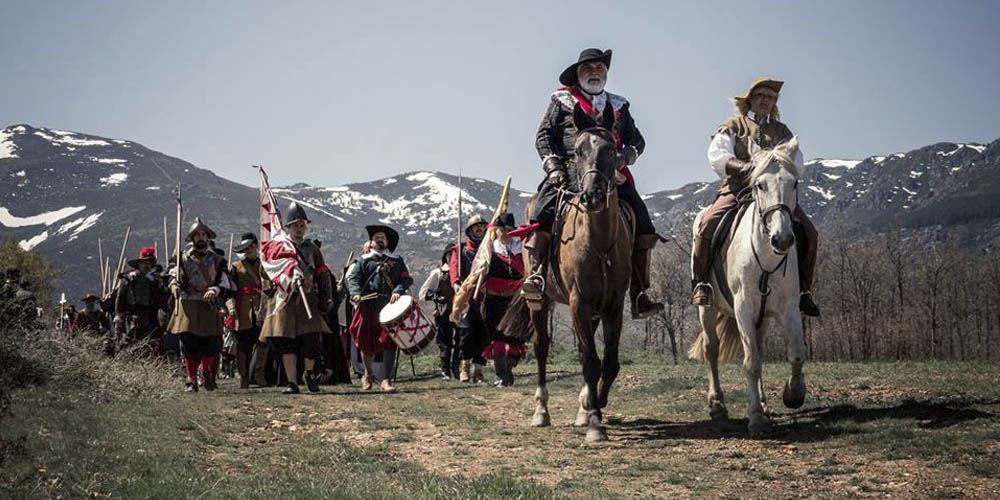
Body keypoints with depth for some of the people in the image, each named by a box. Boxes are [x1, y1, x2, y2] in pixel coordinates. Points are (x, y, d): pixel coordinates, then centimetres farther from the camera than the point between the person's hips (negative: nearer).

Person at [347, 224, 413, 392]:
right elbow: (353, 278, 4)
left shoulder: (396, 260, 17)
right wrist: (356, 293, -16)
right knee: (367, 343, 5)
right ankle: (367, 374, 29)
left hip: (390, 305, 0)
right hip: (368, 306, 0)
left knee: (388, 343, -7)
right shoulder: (364, 261, 14)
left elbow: (406, 279, 9)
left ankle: (386, 380, -5)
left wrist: (398, 291, -10)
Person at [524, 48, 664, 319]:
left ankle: (639, 296, -16)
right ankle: (537, 273, -32)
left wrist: (626, 156, -2)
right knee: (544, 208, -31)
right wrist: (553, 166, -7)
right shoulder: (562, 101, 16)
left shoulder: (618, 106, 25)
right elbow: (543, 136, 9)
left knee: (641, 220, -16)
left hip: (611, 174, 2)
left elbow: (636, 139, 21)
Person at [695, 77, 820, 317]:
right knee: (708, 224, -30)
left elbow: (797, 164, 11)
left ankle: (802, 289, -4)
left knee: (808, 232, -16)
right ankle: (701, 283, -18)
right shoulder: (734, 125, 13)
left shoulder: (781, 131, 22)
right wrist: (743, 167, -22)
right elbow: (717, 156, -4)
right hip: (736, 189, -3)